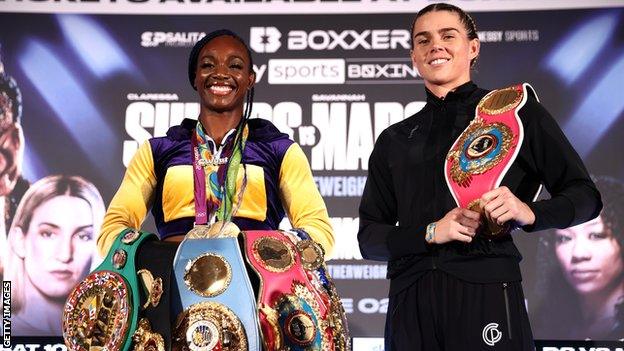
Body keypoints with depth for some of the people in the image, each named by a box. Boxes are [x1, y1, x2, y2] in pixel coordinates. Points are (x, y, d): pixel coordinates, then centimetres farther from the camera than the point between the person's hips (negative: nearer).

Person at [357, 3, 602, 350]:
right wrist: (430, 233, -8)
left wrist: (530, 213, -16)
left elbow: (585, 195, 4)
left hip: (486, 293, -2)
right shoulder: (394, 140, 15)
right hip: (411, 300, 3)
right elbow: (369, 238, 11)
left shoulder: (516, 111, 7)